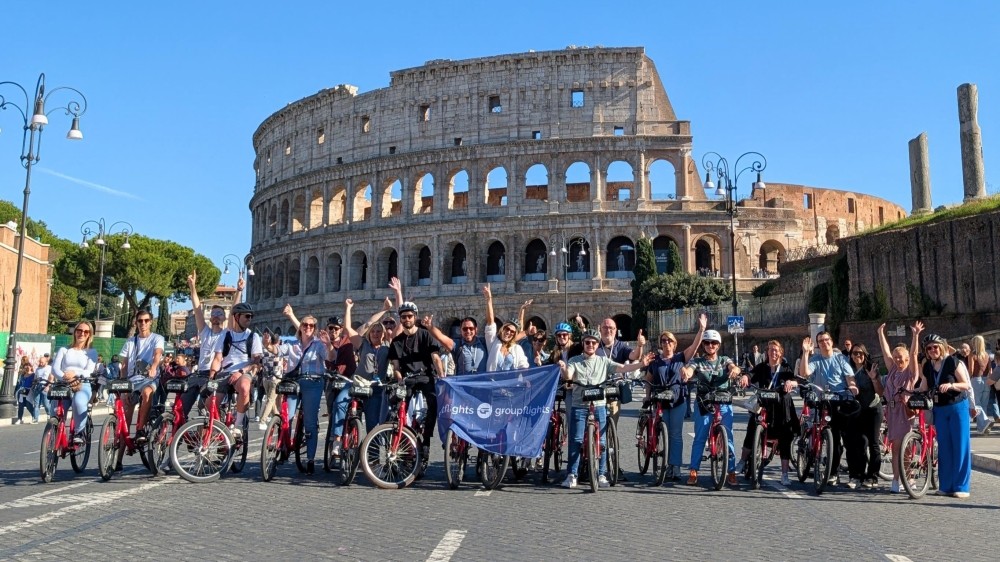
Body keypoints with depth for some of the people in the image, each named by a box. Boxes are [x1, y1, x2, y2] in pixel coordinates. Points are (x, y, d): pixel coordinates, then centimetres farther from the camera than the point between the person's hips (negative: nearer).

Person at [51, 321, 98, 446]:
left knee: (79, 401, -37)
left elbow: (89, 371, -2)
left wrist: (76, 374, -24)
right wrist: (64, 377, -19)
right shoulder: (64, 350, 17)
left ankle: (80, 432, -22)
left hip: (83, 385, -2)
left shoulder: (91, 352, 13)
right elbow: (55, 368, 2)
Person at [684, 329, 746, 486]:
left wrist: (735, 370, -36)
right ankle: (693, 472, 7)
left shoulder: (725, 360, 10)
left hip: (724, 404, 1)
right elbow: (689, 369, -15)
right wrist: (685, 371, -41)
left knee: (727, 438, 1)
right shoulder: (697, 361, 5)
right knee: (699, 438, 0)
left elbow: (734, 368, -10)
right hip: (704, 404, -1)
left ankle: (732, 471, 11)